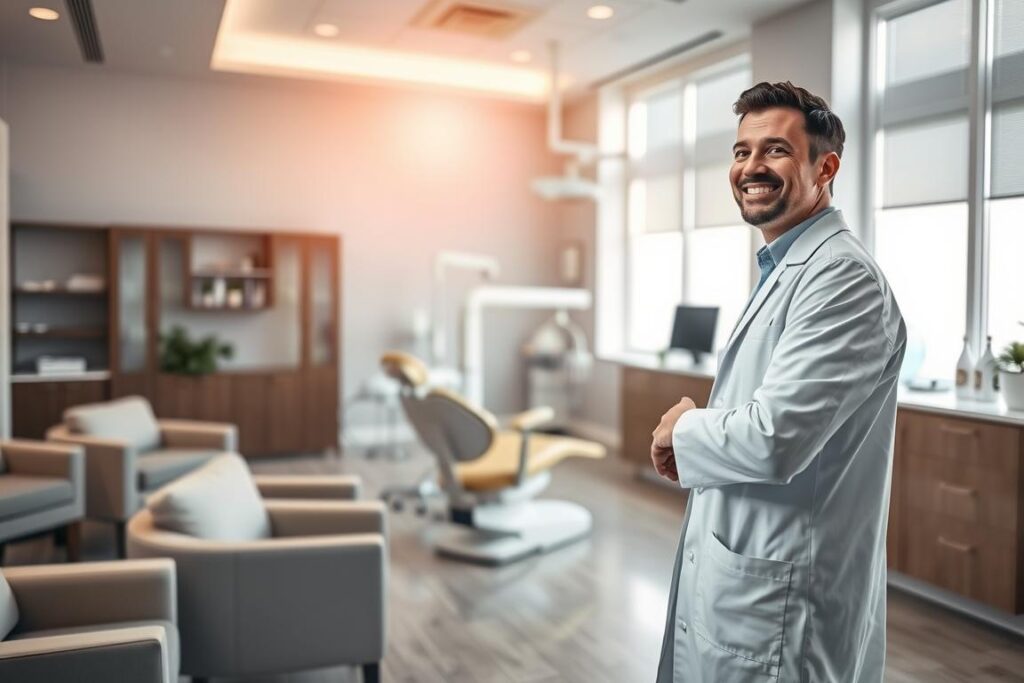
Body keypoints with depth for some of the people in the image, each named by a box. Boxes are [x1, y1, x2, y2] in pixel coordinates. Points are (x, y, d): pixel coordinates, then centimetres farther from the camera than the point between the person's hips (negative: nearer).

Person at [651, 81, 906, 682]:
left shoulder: (843, 276, -19)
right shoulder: (785, 270, 12)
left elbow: (774, 439, -27)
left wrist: (681, 429, -9)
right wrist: (692, 443, 3)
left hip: (780, 595, -9)